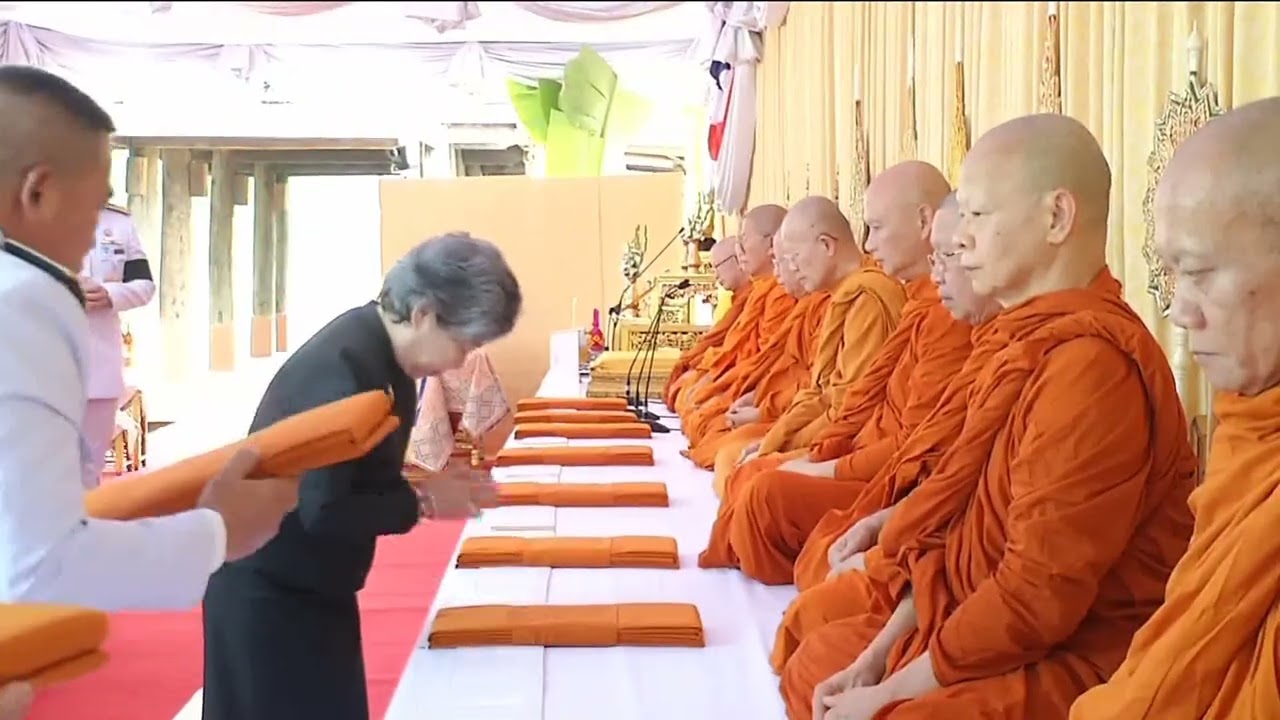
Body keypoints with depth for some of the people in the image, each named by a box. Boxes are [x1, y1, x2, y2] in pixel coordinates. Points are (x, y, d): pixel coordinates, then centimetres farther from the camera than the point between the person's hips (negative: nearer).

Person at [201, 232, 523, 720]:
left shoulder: (381, 351, 1)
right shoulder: (345, 368, -27)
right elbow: (322, 511, -29)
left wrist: (425, 481, -5)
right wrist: (422, 501, -19)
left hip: (311, 587, 9)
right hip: (269, 593, -9)